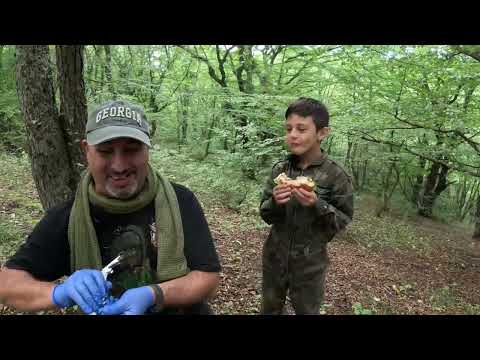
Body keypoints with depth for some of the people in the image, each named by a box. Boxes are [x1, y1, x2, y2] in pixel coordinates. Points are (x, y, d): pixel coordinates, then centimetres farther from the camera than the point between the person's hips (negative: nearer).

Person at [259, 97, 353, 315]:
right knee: (270, 308, 23)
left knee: (306, 310, 20)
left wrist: (317, 205, -27)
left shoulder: (335, 175, -15)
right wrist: (275, 202, -24)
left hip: (310, 263, -3)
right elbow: (265, 215, -2)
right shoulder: (280, 169, -6)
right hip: (274, 256, 3)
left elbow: (343, 220, -10)